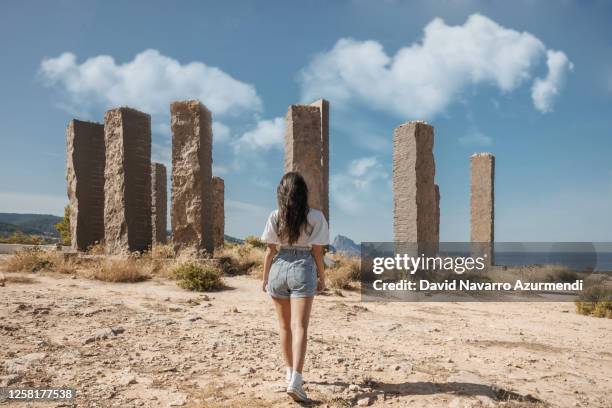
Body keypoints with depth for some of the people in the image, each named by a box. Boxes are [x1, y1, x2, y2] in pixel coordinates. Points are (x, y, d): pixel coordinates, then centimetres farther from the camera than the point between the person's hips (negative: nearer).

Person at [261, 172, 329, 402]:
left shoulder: (275, 217, -3)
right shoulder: (315, 217, -4)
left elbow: (270, 251, -1)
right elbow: (317, 252, -2)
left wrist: (265, 278, 10)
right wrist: (321, 277, 10)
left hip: (279, 269, 2)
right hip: (303, 270, -2)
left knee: (284, 326, 17)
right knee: (300, 327, -4)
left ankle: (290, 373, 31)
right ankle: (295, 381, -14)